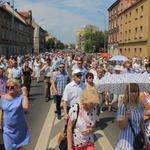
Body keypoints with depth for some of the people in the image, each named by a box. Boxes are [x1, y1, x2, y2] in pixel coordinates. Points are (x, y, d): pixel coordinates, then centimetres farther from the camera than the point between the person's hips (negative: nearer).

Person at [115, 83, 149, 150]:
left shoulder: (141, 105, -2)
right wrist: (126, 118, -31)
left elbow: (142, 122, 10)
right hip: (127, 137, -5)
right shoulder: (123, 107, -18)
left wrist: (145, 138, 15)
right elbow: (121, 127, -13)